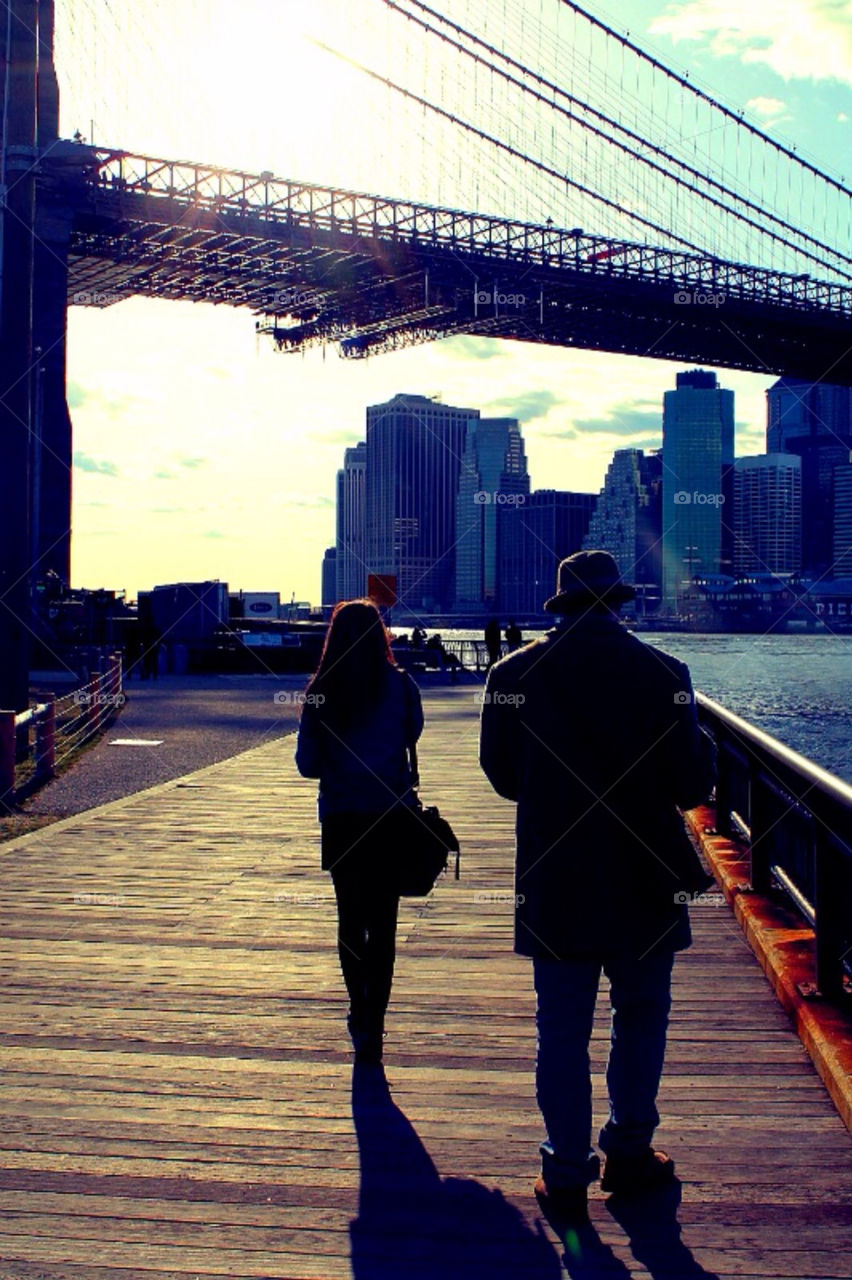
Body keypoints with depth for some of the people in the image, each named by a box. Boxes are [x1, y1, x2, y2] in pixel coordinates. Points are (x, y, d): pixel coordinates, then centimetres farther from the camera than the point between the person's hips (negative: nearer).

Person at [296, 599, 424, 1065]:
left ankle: (360, 1014, 22)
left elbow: (307, 763, -3)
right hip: (392, 817, 0)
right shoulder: (400, 686, -6)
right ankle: (372, 1027, 2)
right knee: (382, 925, 5)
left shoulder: (321, 693, -5)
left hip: (341, 819, 1)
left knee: (350, 918, 16)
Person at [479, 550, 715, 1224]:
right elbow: (692, 788, -7)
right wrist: (699, 740, 13)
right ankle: (630, 1153, 26)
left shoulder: (514, 674, -6)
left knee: (562, 1029, 9)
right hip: (646, 886, 0)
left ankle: (567, 1173, 15)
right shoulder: (663, 674, -10)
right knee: (641, 1016, 17)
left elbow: (503, 777, 3)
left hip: (554, 884, 1)